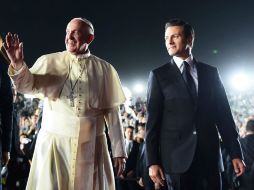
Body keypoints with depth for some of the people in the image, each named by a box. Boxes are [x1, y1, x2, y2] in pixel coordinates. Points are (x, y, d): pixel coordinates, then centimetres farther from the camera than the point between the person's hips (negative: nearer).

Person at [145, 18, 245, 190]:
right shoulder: (159, 75, 5)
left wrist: (235, 153, 4)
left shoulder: (210, 73, 11)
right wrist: (153, 161, -6)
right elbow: (153, 120, 1)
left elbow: (224, 113, 10)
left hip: (209, 155, 2)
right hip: (177, 157, -2)